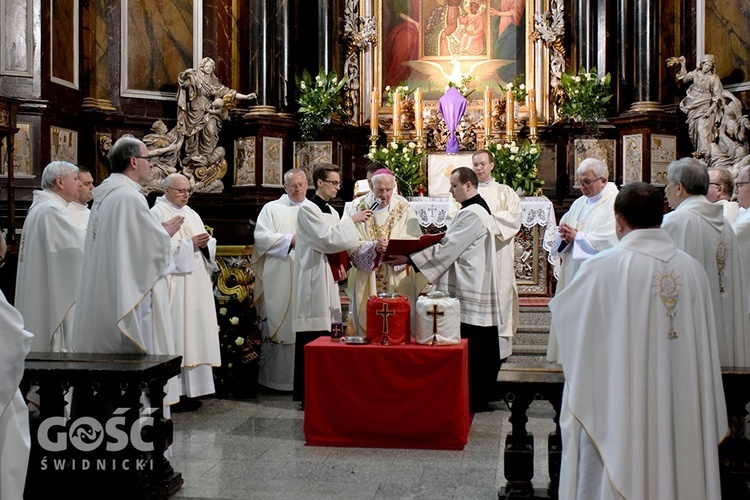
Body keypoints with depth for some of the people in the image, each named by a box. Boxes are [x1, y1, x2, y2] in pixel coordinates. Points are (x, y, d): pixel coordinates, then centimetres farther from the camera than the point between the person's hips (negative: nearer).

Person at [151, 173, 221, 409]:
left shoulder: (191, 214, 19)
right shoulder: (158, 213, -4)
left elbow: (207, 246, 18)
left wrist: (204, 243, -4)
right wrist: (189, 244, -18)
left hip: (195, 283, 8)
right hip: (174, 285, -8)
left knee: (193, 332, 7)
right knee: (174, 335, -8)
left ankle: (188, 389, 13)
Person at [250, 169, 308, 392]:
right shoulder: (272, 209, 8)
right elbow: (261, 237, -5)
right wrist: (290, 240, -13)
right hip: (279, 280, -2)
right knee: (279, 326, -2)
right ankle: (277, 376, 5)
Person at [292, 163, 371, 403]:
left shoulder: (331, 211, 17)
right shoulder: (307, 208, -8)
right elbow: (327, 239, -18)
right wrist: (351, 220, -13)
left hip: (329, 279, 8)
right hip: (313, 282, -8)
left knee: (327, 335, 7)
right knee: (312, 340, -7)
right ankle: (307, 394, -2)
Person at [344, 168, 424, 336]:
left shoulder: (403, 208, 3)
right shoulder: (358, 208, 1)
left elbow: (414, 241, -4)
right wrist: (374, 247, -25)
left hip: (397, 279, 0)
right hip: (366, 279, 0)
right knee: (367, 320, 2)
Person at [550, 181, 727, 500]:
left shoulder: (602, 267, -12)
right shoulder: (692, 268, 1)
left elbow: (561, 310, 3)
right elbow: (706, 349, 6)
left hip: (619, 408, -4)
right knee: (676, 473, 14)